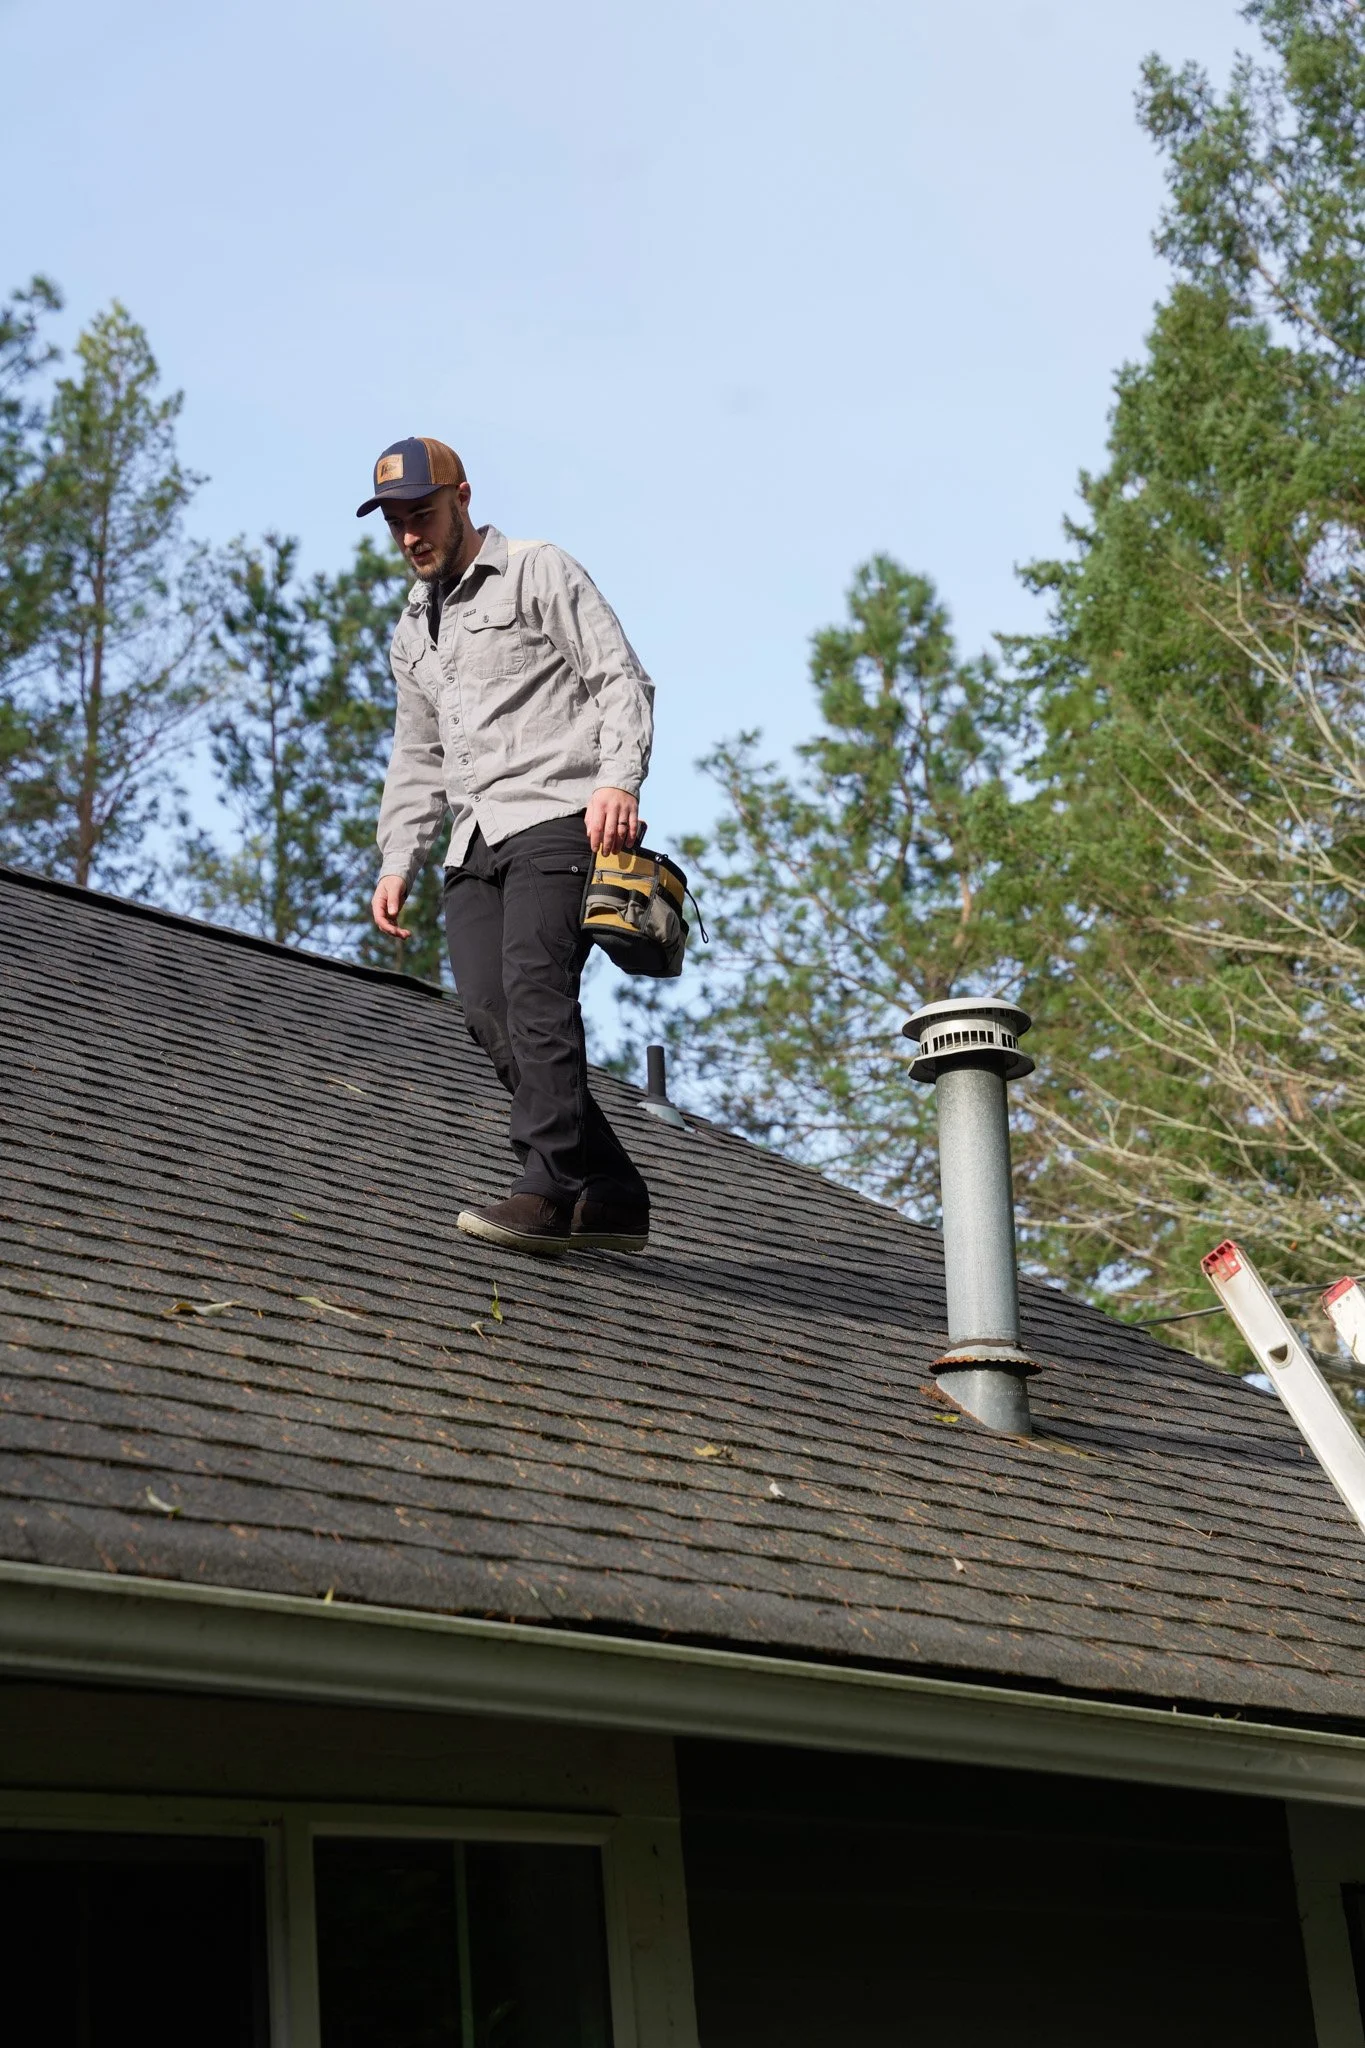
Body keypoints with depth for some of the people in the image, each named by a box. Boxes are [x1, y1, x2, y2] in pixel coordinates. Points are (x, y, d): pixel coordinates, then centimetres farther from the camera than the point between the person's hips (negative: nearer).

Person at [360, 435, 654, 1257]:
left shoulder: (540, 572, 6)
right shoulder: (414, 629, 27)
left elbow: (622, 678, -4)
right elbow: (417, 758, 31)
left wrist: (619, 779, -21)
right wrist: (397, 862, 18)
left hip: (558, 818, -7)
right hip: (476, 843, 7)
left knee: (534, 985, -24)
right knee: (491, 1014, -9)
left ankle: (552, 1191, -31)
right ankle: (611, 1195, -5)